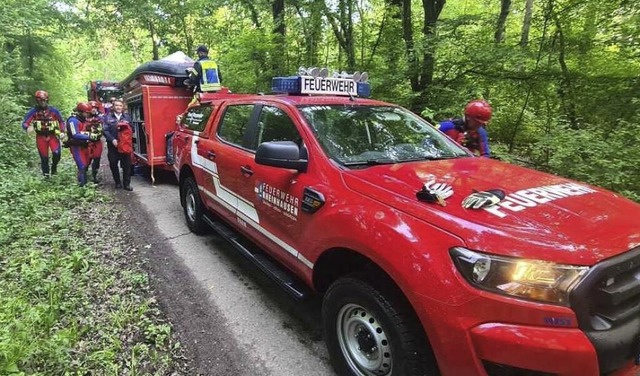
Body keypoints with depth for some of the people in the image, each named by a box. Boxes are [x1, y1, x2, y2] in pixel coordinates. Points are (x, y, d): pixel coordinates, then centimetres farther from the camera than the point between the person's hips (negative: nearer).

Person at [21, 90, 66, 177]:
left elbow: (61, 121, 8)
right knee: (44, 158, 5)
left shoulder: (53, 110, -4)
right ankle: (46, 175, 20)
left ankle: (54, 167, 11)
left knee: (57, 153, -20)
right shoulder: (33, 111, -6)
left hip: (53, 136, 0)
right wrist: (28, 128, -31)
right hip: (41, 137, 0)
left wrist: (62, 132, -5)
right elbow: (24, 123, -8)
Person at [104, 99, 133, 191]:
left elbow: (131, 129, 6)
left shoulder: (127, 117, 12)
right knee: (113, 164, 6)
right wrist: (112, 140, -16)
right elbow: (105, 130, -3)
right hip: (113, 145, 0)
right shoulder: (108, 117, 6)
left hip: (125, 144, 0)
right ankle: (117, 182, 22)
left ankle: (126, 184, 7)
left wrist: (128, 140, -10)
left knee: (127, 164, -1)